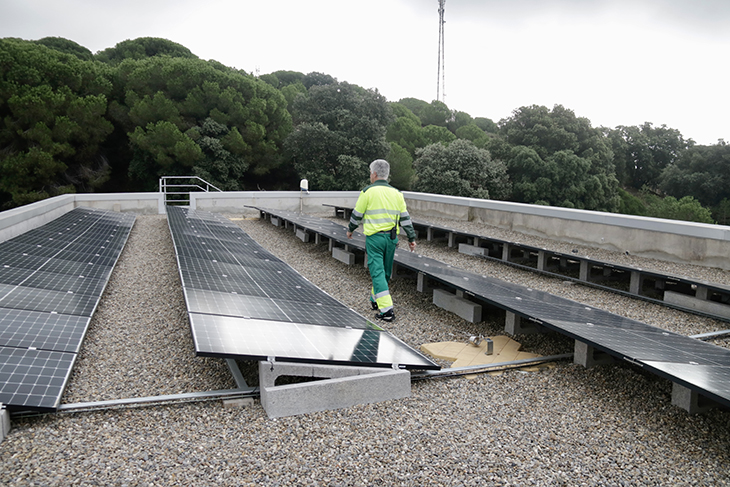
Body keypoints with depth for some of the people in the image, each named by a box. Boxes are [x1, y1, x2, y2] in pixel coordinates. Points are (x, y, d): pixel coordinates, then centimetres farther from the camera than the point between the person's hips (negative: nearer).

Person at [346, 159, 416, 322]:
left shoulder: (368, 191, -6)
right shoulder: (396, 193, 8)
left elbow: (357, 214, 0)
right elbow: (405, 217, 8)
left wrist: (350, 229, 17)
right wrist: (411, 238, 13)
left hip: (374, 237, -5)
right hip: (391, 237, 5)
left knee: (377, 272, -6)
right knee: (385, 271, 18)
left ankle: (386, 309, -13)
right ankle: (375, 299, 37)